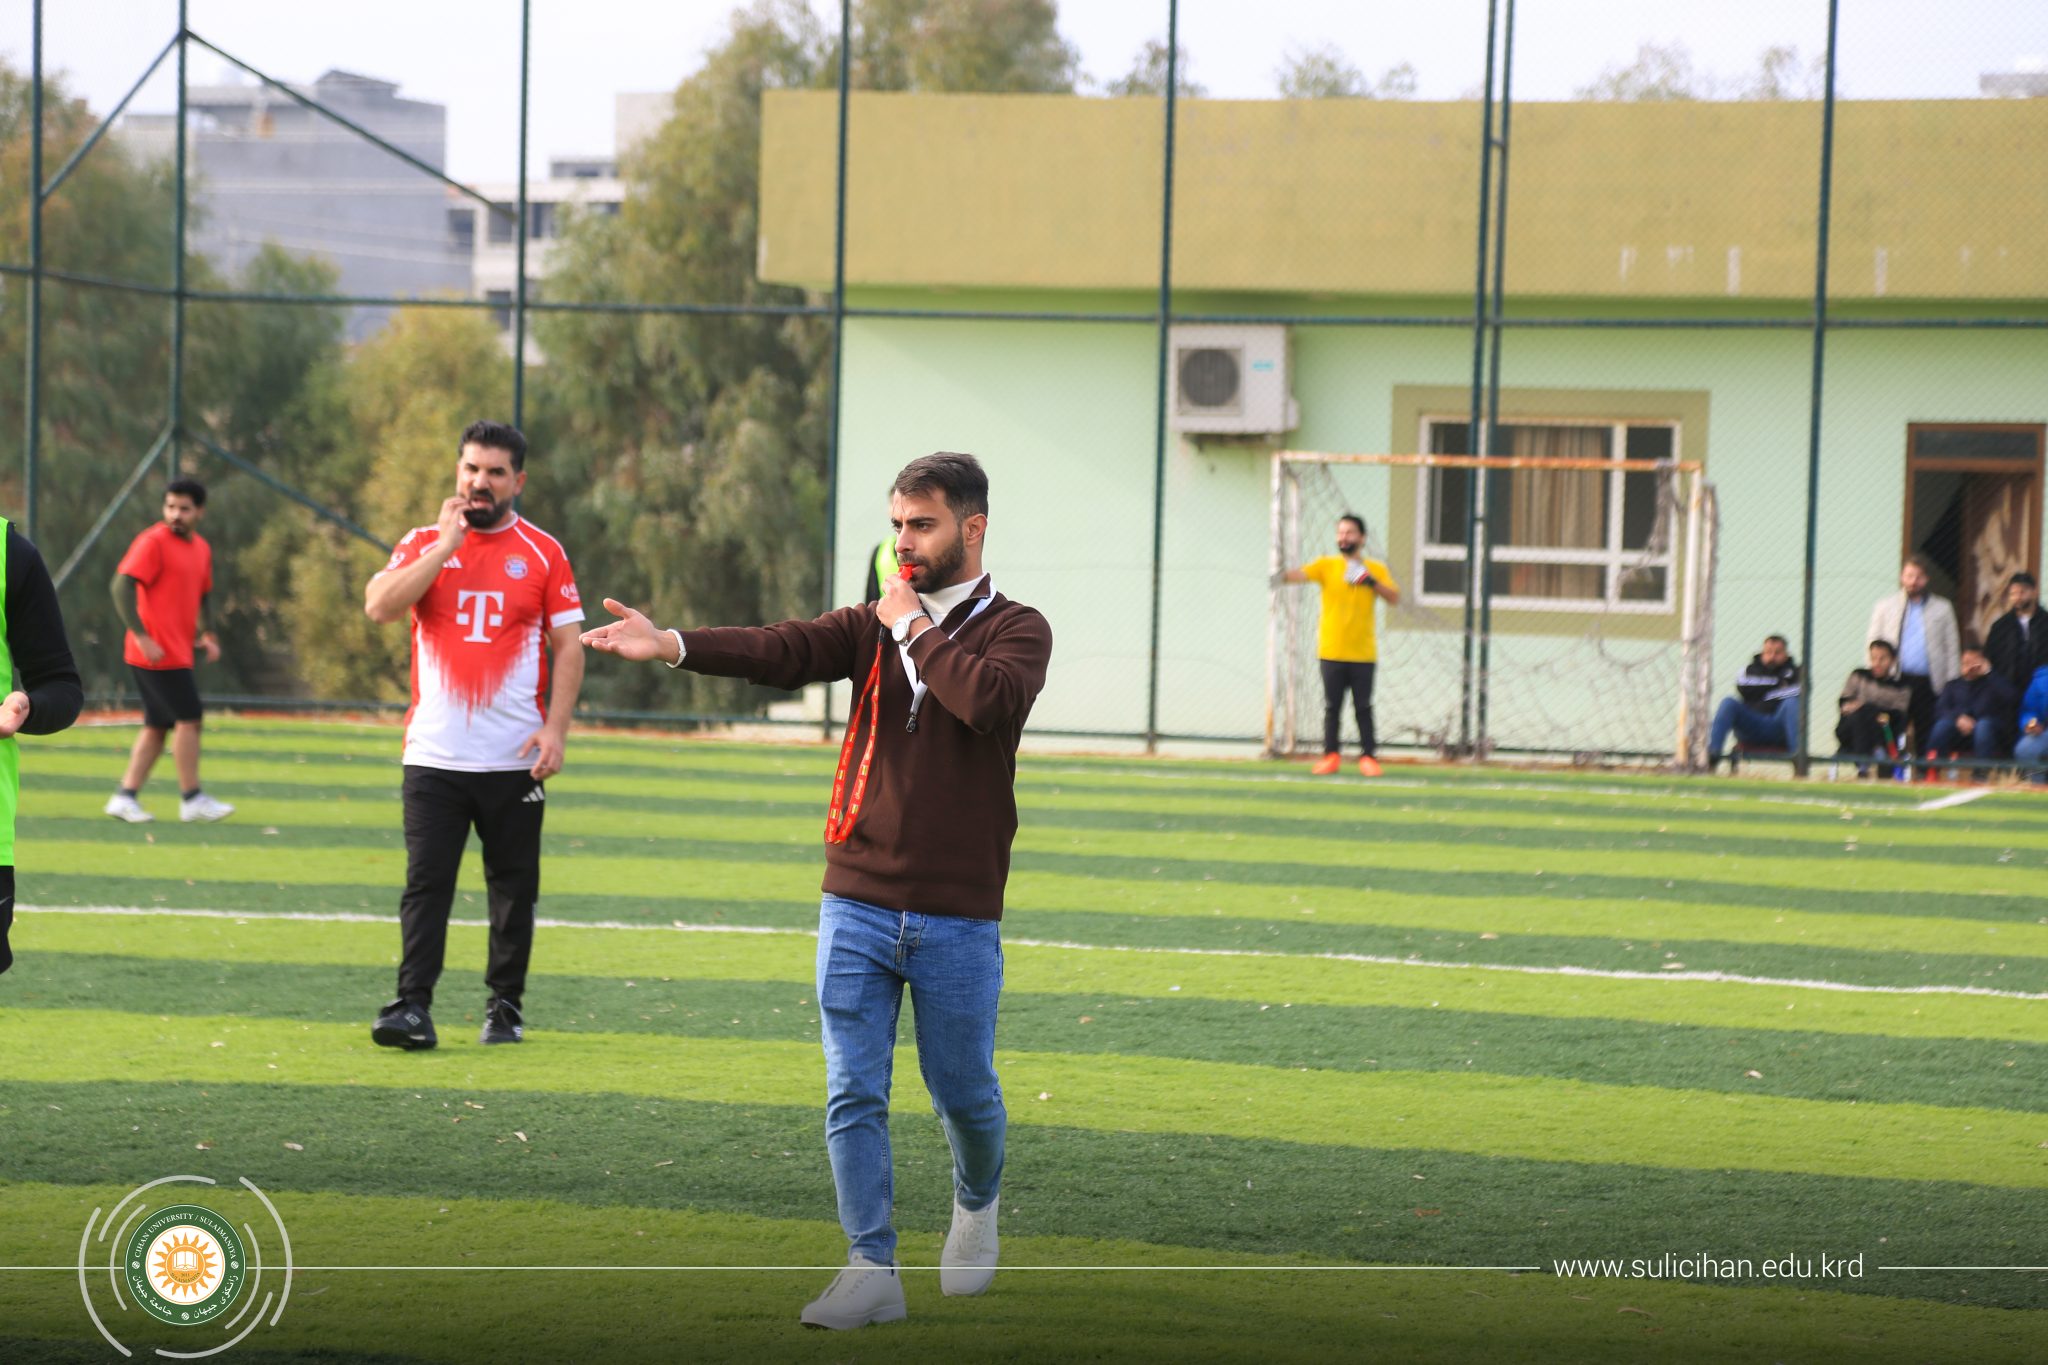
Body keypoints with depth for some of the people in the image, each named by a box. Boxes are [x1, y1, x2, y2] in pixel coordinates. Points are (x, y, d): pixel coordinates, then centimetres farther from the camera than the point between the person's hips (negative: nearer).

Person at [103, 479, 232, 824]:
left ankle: (125, 796, 12)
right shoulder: (153, 542, -11)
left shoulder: (201, 549, 14)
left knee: (157, 726, 9)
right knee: (188, 718, -6)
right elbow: (121, 587, -18)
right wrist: (142, 637, -22)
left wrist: (203, 634, 12)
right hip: (156, 651, -8)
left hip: (178, 651, 8)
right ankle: (192, 799, 1)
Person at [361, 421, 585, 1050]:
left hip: (514, 760, 0)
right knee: (426, 881, -6)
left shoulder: (543, 552, 5)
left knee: (513, 886, 6)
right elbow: (380, 606, -10)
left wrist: (556, 727, -8)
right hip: (434, 755, 0)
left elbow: (568, 648, 4)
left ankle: (505, 1006, 16)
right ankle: (412, 1005, -7)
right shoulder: (424, 543, 7)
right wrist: (447, 544, -11)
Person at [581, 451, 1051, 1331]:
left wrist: (913, 628, -13)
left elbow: (991, 701, -25)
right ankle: (872, 1268, 7)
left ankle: (976, 1205, 40)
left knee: (963, 1094, 10)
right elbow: (784, 651, -11)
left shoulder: (1016, 630, -2)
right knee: (853, 1094, -1)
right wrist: (674, 646, -27)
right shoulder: (875, 625, 7)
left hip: (958, 917, -3)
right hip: (856, 904, 3)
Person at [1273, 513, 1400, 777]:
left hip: (1363, 653, 0)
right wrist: (1283, 577, -39)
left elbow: (1395, 599, -1)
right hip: (1331, 652, 0)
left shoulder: (1376, 570, 5)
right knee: (1332, 706, 4)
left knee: (1363, 707, 1)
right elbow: (1303, 573, -17)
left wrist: (1373, 583, -16)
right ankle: (1331, 755, 12)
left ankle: (1368, 757, 8)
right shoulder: (1327, 565, 2)